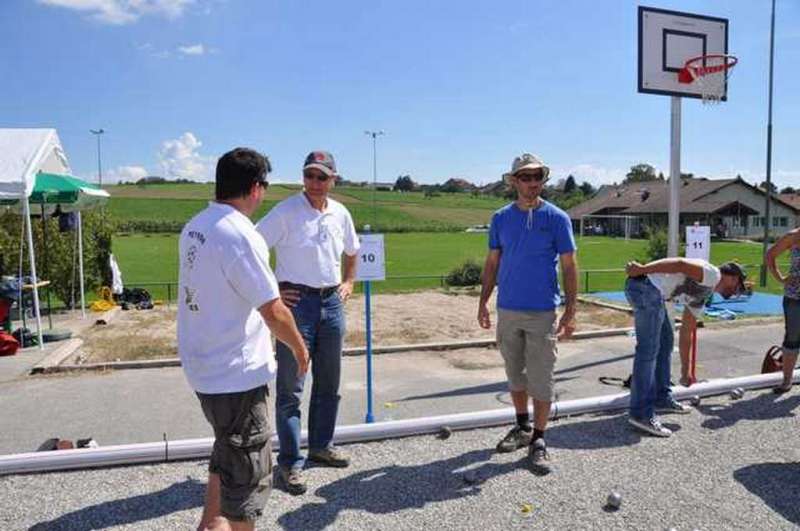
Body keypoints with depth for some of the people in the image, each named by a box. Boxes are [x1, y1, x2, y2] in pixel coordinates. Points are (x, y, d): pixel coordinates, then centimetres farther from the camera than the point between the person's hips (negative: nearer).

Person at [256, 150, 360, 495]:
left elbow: (351, 252, 25)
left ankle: (321, 446, 33)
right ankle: (290, 463, 10)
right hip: (297, 302, -6)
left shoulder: (341, 214, 7)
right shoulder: (286, 211, -10)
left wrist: (349, 282, 13)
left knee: (328, 383, 16)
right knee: (291, 388, -1)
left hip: (332, 302, 6)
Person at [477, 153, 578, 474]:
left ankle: (538, 441, 15)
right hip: (507, 310, 3)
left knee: (541, 378, 1)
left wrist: (570, 312, -10)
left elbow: (569, 266, -4)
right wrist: (483, 302, 5)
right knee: (514, 373, 15)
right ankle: (522, 427, 33)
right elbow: (492, 262, 10)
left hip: (542, 313, -3)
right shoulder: (501, 218, 5)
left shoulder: (557, 218, -4)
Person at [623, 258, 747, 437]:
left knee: (665, 341, 21)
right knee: (648, 349, -10)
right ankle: (641, 414, -7)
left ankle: (661, 399, 32)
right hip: (645, 285, -11)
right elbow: (679, 264, -12)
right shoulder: (712, 274, 4)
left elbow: (686, 334, 35)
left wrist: (685, 371, 40)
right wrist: (642, 269, -21)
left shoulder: (701, 296, 30)